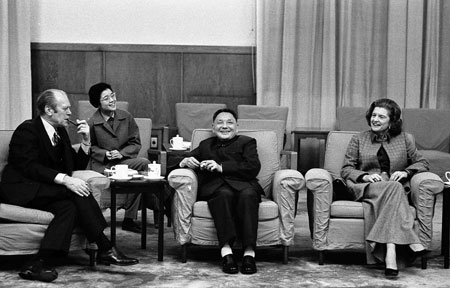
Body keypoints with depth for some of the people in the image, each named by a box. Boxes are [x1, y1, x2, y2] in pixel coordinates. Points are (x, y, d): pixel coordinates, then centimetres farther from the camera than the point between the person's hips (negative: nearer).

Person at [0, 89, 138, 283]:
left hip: (43, 189, 8)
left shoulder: (60, 132, 14)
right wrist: (65, 180, -32)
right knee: (76, 193, -27)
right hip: (22, 190, -8)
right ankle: (106, 250, -25)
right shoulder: (27, 130, -10)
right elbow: (29, 167, -23)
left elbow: (78, 165, 17)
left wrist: (86, 140, 1)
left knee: (68, 207, -25)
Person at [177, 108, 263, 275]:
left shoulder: (246, 142, 22)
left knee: (247, 194, -37)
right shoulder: (205, 145, 34)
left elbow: (253, 167, 4)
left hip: (242, 184, -1)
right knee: (224, 194, -36)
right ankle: (226, 250, -47)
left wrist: (221, 167, -5)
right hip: (214, 187, 1)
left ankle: (249, 253, -45)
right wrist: (185, 161, 1)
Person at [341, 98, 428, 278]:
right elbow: (346, 170, 9)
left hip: (396, 189, 1)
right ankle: (409, 242, -46)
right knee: (394, 188, -35)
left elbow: (422, 163, 17)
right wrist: (365, 176, -11)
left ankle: (390, 253, -50)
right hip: (365, 189, -1)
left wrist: (406, 172, -4)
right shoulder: (358, 140, 17)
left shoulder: (403, 140, 19)